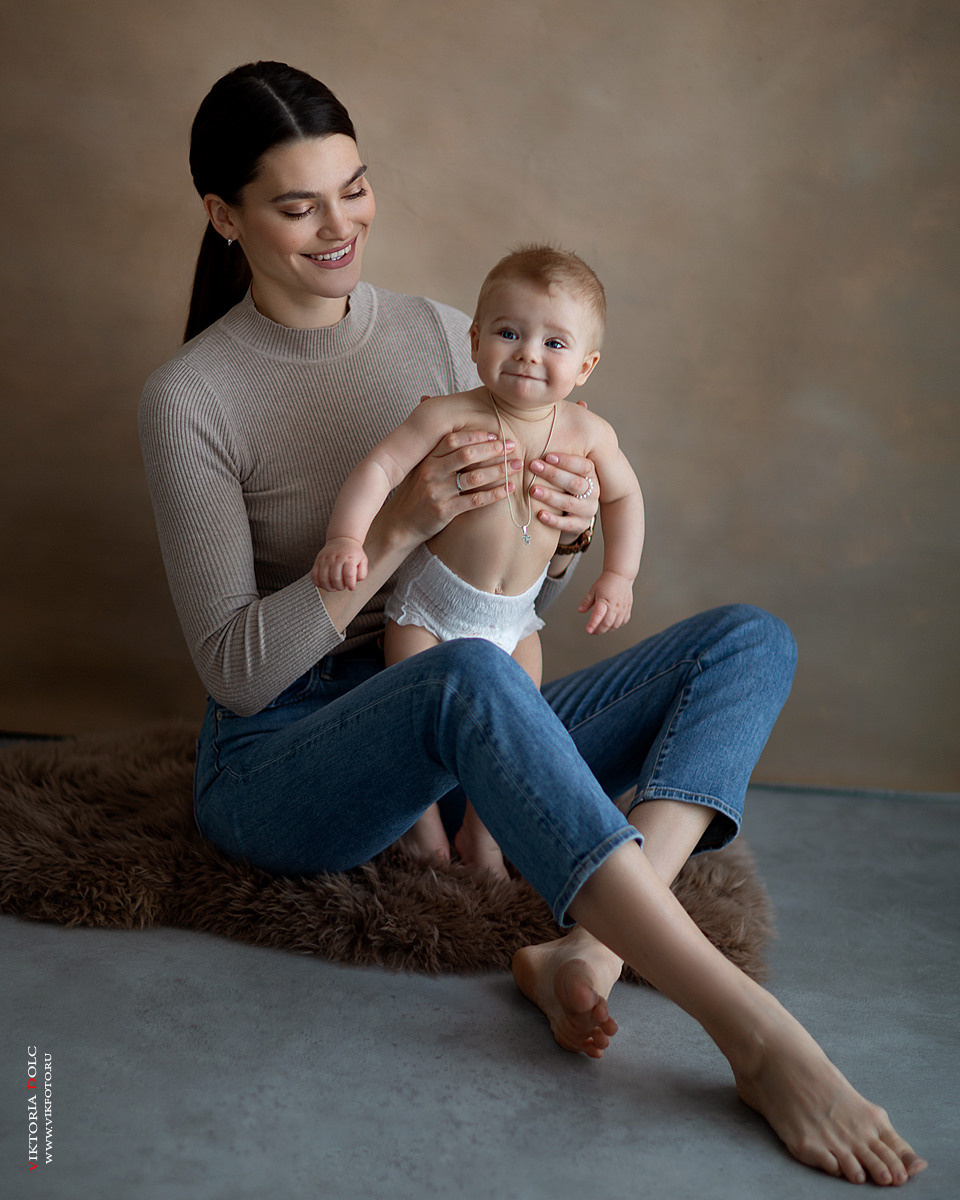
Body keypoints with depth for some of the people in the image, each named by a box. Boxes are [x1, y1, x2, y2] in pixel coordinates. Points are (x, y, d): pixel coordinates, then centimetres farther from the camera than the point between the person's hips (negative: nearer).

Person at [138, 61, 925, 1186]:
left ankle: (586, 953, -32)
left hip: (460, 749, 6)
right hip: (276, 766, -5)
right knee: (469, 675, -39)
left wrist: (560, 534, -13)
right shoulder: (190, 398, -8)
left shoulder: (442, 335, 6)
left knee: (752, 640, -11)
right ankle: (757, 1034, -37)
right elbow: (234, 668, -13)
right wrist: (399, 525, -24)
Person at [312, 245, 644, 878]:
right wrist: (346, 537, -37)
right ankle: (426, 836, 21)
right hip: (431, 604, -3)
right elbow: (380, 467, -23)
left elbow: (623, 495, 9)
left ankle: (481, 835, 28)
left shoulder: (588, 433, -8)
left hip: (516, 615, 3)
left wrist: (619, 575, 4)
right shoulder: (452, 415, -20)